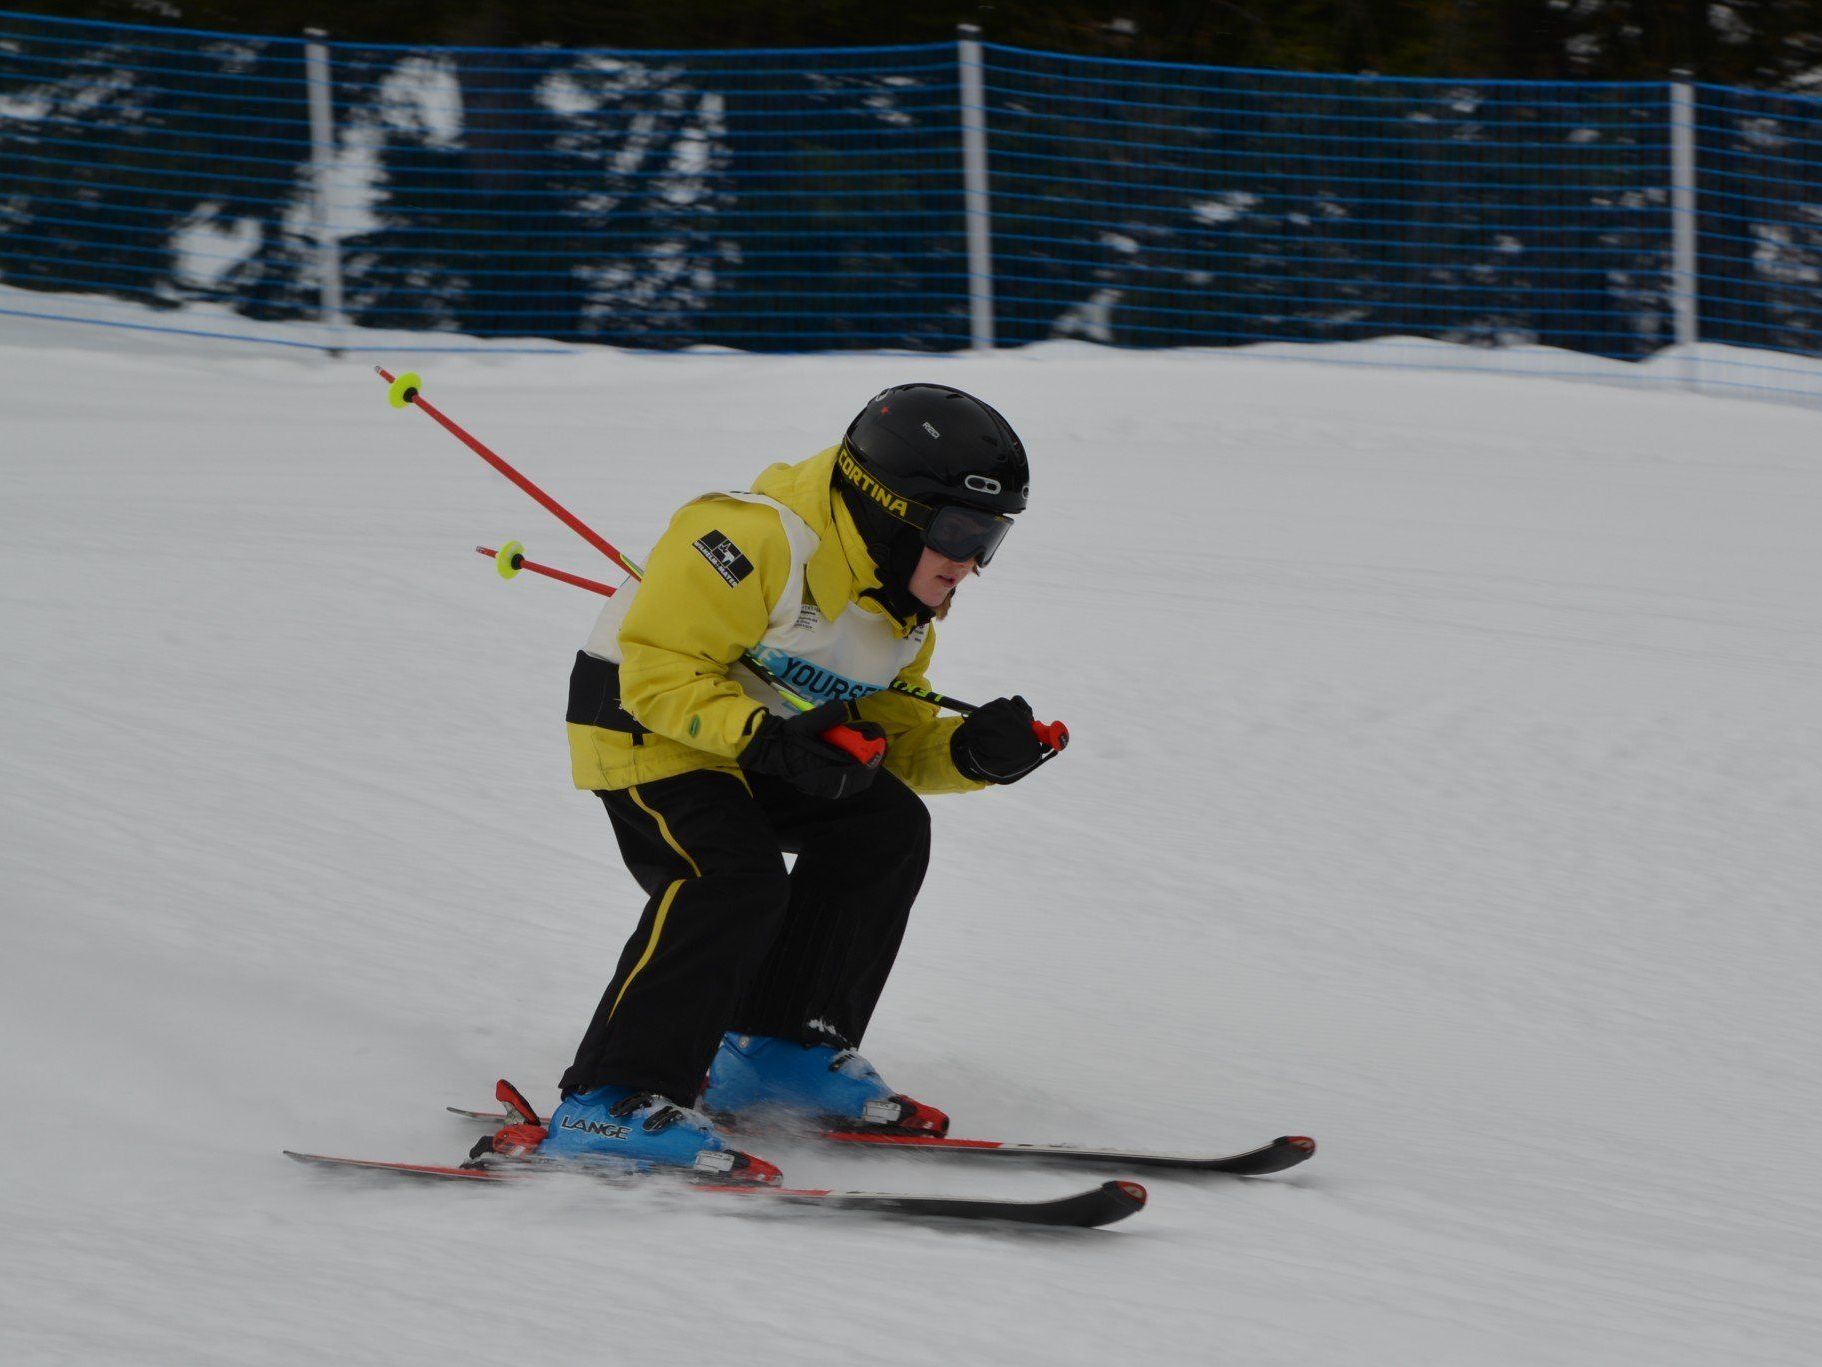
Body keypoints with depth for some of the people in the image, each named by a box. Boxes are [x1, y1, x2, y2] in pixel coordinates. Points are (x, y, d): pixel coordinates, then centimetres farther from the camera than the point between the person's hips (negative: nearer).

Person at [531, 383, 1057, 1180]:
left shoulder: (908, 604, 3)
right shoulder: (762, 544, -28)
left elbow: (889, 737, 8)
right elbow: (659, 667, -26)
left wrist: (971, 752, -12)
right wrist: (767, 740, -36)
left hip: (759, 734, 9)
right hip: (641, 721, -9)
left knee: (886, 826, 0)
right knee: (736, 880, -27)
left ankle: (782, 1050, 9)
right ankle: (608, 1105, -28)